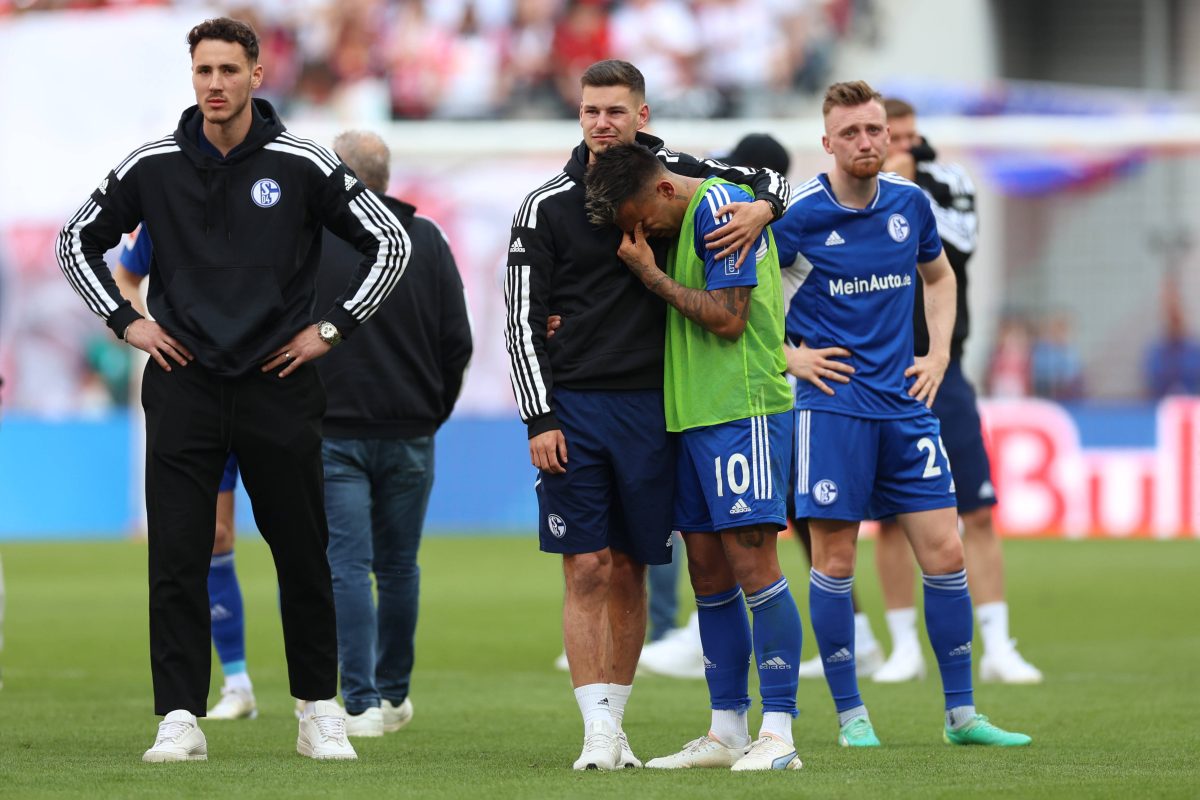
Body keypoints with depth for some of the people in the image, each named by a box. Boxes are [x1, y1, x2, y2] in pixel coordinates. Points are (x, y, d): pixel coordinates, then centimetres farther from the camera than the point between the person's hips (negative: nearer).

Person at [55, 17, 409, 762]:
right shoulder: (152, 167, 2)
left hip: (278, 388, -1)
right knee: (177, 560, -4)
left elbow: (390, 241, 4)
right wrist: (125, 321, 6)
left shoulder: (303, 165, -2)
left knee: (302, 556, 5)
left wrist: (331, 328, 0)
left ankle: (321, 713, 16)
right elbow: (79, 240, 15)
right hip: (183, 387, 1)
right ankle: (180, 719, -1)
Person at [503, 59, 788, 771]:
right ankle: (598, 732, -6)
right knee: (588, 570, -6)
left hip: (649, 409, 2)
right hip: (573, 406, -2)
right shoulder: (548, 206, 1)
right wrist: (540, 419, -7)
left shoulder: (674, 176, 5)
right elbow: (522, 322, 1)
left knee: (630, 572, 6)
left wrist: (761, 208, -8)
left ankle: (615, 721, 16)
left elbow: (770, 181, 16)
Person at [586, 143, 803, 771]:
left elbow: (727, 319, -16)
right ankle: (726, 732, 13)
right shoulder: (680, 221, 16)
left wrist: (649, 273, -8)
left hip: (741, 409, -9)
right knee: (707, 571, 8)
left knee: (751, 561, -11)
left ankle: (778, 734, -11)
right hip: (691, 413, 9)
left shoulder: (720, 207, -11)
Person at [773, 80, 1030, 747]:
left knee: (945, 552, 1)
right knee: (835, 559, -3)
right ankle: (851, 713, 8)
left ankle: (962, 713, 9)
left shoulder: (910, 204, 5)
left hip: (906, 401, 4)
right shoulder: (800, 214, -8)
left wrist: (939, 354, 13)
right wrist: (789, 353, -5)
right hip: (833, 403, -4)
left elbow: (939, 275, 24)